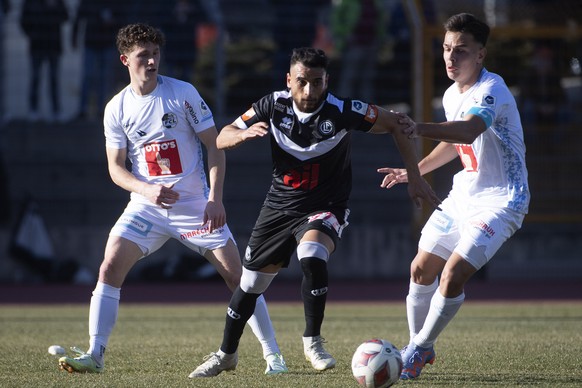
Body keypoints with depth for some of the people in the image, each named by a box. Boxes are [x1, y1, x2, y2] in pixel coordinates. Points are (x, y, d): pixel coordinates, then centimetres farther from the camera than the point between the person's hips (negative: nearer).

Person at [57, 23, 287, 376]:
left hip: (195, 203, -2)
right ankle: (95, 355, -11)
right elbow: (116, 168, 2)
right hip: (146, 205, 2)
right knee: (110, 268, -15)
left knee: (238, 276, -3)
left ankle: (273, 355, 9)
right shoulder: (117, 108, 0)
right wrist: (147, 189, -18)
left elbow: (215, 147, -3)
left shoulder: (183, 94, -6)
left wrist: (215, 198, -13)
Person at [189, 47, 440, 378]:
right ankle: (226, 354, 34)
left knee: (312, 259, -34)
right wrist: (245, 133, -28)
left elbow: (396, 124, -9)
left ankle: (313, 341, -14)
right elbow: (222, 139, -4)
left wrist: (415, 179, -11)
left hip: (326, 209, -4)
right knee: (250, 285, 9)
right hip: (280, 205, 4)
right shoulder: (275, 105, -12)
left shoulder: (342, 111, -21)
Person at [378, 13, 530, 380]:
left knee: (453, 274, -19)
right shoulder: (452, 95, 5)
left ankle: (418, 350, -1)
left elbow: (468, 132, -45)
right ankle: (420, 346, 28)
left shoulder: (491, 91, -24)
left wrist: (418, 128, -60)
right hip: (463, 195, 9)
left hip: (500, 201, -9)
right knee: (421, 269, 9)